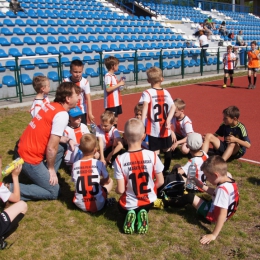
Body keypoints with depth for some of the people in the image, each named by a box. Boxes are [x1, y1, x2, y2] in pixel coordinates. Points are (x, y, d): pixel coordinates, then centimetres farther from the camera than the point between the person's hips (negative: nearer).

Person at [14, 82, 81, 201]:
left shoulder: (52, 105, 5)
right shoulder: (62, 114, -20)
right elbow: (51, 148, -20)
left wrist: (68, 140, 10)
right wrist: (51, 168, -6)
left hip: (25, 149, 9)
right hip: (30, 157, -9)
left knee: (60, 149, 22)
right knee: (53, 192, 1)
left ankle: (47, 178, 21)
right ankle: (10, 188, -3)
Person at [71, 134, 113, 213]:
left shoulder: (75, 165, -6)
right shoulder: (99, 164, -12)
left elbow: (75, 182, 9)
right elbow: (107, 180, 4)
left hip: (81, 205, 3)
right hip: (98, 205, -3)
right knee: (110, 181, 18)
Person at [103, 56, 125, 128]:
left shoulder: (113, 75, 12)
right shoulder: (108, 76, -16)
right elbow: (108, 89, -25)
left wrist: (120, 82, 4)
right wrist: (119, 84, -20)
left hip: (117, 102, 9)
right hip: (111, 103, -9)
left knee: (116, 119, 16)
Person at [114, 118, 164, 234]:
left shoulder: (120, 160, -23)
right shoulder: (152, 155, -19)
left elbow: (120, 190, -20)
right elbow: (160, 182, -9)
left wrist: (116, 189, 4)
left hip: (129, 204, -1)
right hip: (148, 201, 1)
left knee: (121, 206, 36)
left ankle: (129, 215, 3)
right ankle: (142, 214, 4)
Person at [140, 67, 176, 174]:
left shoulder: (147, 93, -9)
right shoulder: (166, 92, 4)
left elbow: (145, 105, -27)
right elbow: (173, 107, -9)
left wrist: (142, 122, -32)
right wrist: (168, 119, -18)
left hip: (154, 128, -4)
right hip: (165, 128, 4)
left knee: (155, 152, -1)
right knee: (167, 149, 21)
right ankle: (166, 170, 36)